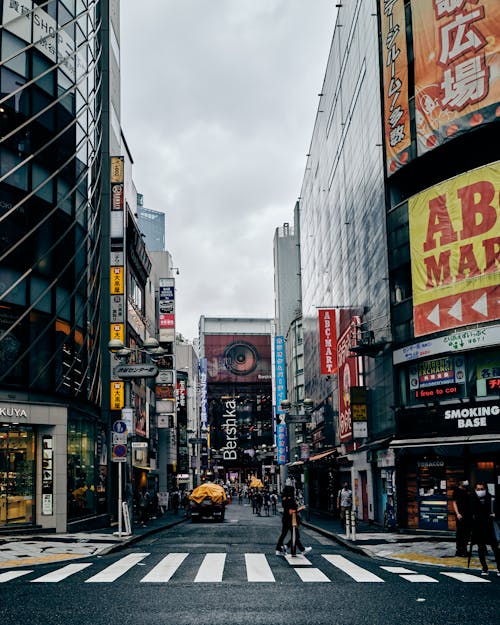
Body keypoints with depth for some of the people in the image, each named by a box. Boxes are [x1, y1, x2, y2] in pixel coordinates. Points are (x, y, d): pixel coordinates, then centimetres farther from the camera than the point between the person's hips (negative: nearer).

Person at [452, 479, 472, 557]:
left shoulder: (467, 490, 14)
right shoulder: (457, 490, -6)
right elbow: (454, 503, -10)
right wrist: (457, 513, -19)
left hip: (468, 514, 7)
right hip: (461, 515, -7)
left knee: (467, 533, 10)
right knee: (460, 532, -4)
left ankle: (464, 549, 21)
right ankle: (459, 551, 0)